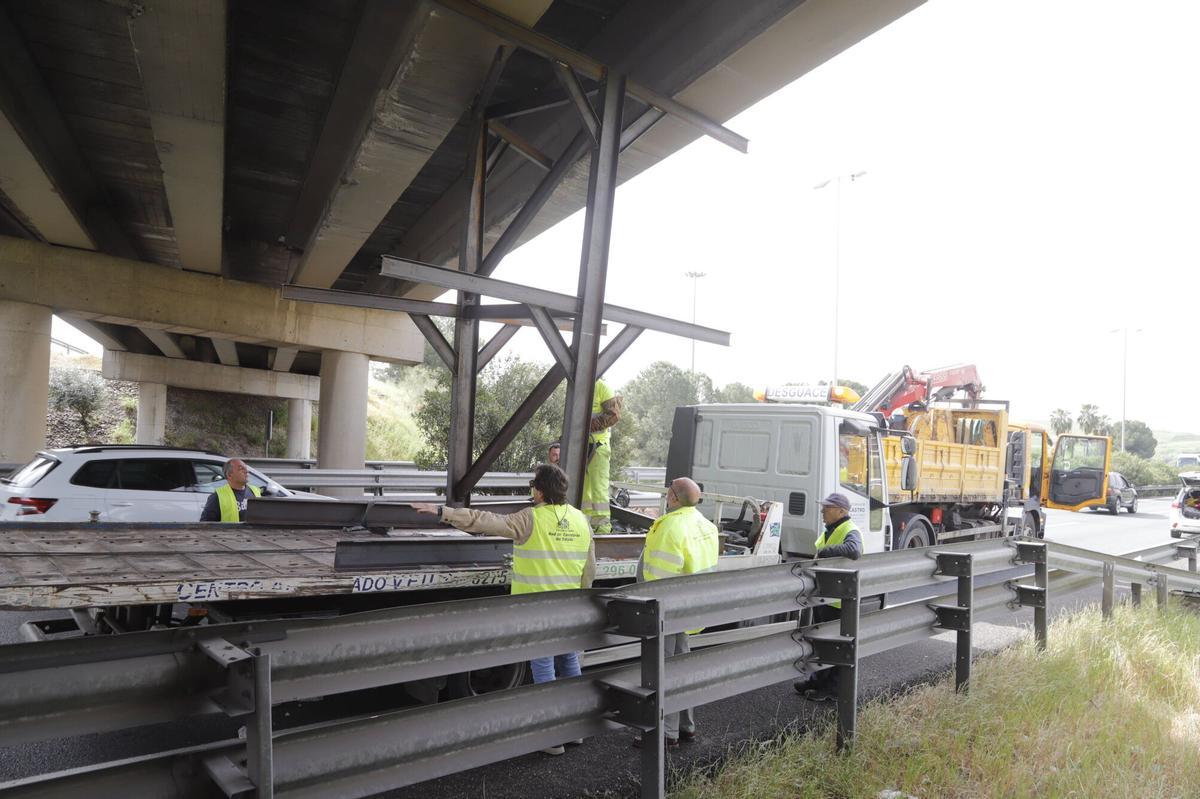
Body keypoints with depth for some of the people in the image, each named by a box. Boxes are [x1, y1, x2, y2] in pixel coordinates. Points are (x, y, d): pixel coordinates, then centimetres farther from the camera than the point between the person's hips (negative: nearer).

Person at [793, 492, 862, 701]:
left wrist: (824, 551, -33)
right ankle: (819, 680, 34)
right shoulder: (828, 531, 12)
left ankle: (832, 688, 16)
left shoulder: (850, 532, -18)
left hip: (837, 599, -10)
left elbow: (853, 551, -40)